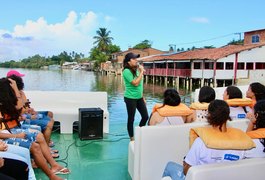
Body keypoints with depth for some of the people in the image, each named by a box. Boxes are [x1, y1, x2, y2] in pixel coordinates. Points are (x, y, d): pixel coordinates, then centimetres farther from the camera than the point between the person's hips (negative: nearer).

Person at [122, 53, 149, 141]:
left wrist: (142, 97, 16)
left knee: (145, 116, 10)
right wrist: (141, 72, -16)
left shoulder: (136, 69, 6)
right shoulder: (127, 71, -16)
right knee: (131, 119, 5)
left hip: (139, 98, 7)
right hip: (130, 98, -7)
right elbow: (135, 83, -23)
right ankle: (132, 138, 22)